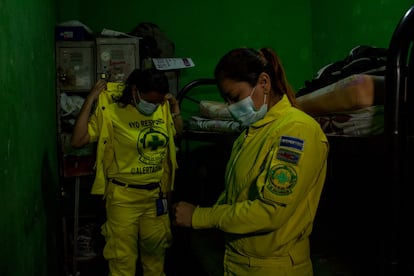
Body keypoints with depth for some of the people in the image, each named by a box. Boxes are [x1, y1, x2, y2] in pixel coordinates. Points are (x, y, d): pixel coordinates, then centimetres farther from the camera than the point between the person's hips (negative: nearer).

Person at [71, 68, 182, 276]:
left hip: (156, 192, 5)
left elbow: (177, 133, 17)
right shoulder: (111, 110, -15)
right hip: (124, 195, -4)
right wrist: (90, 100, -22)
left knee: (156, 245, 23)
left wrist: (175, 109, 1)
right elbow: (78, 140, -19)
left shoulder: (162, 107, -1)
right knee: (122, 253, 8)